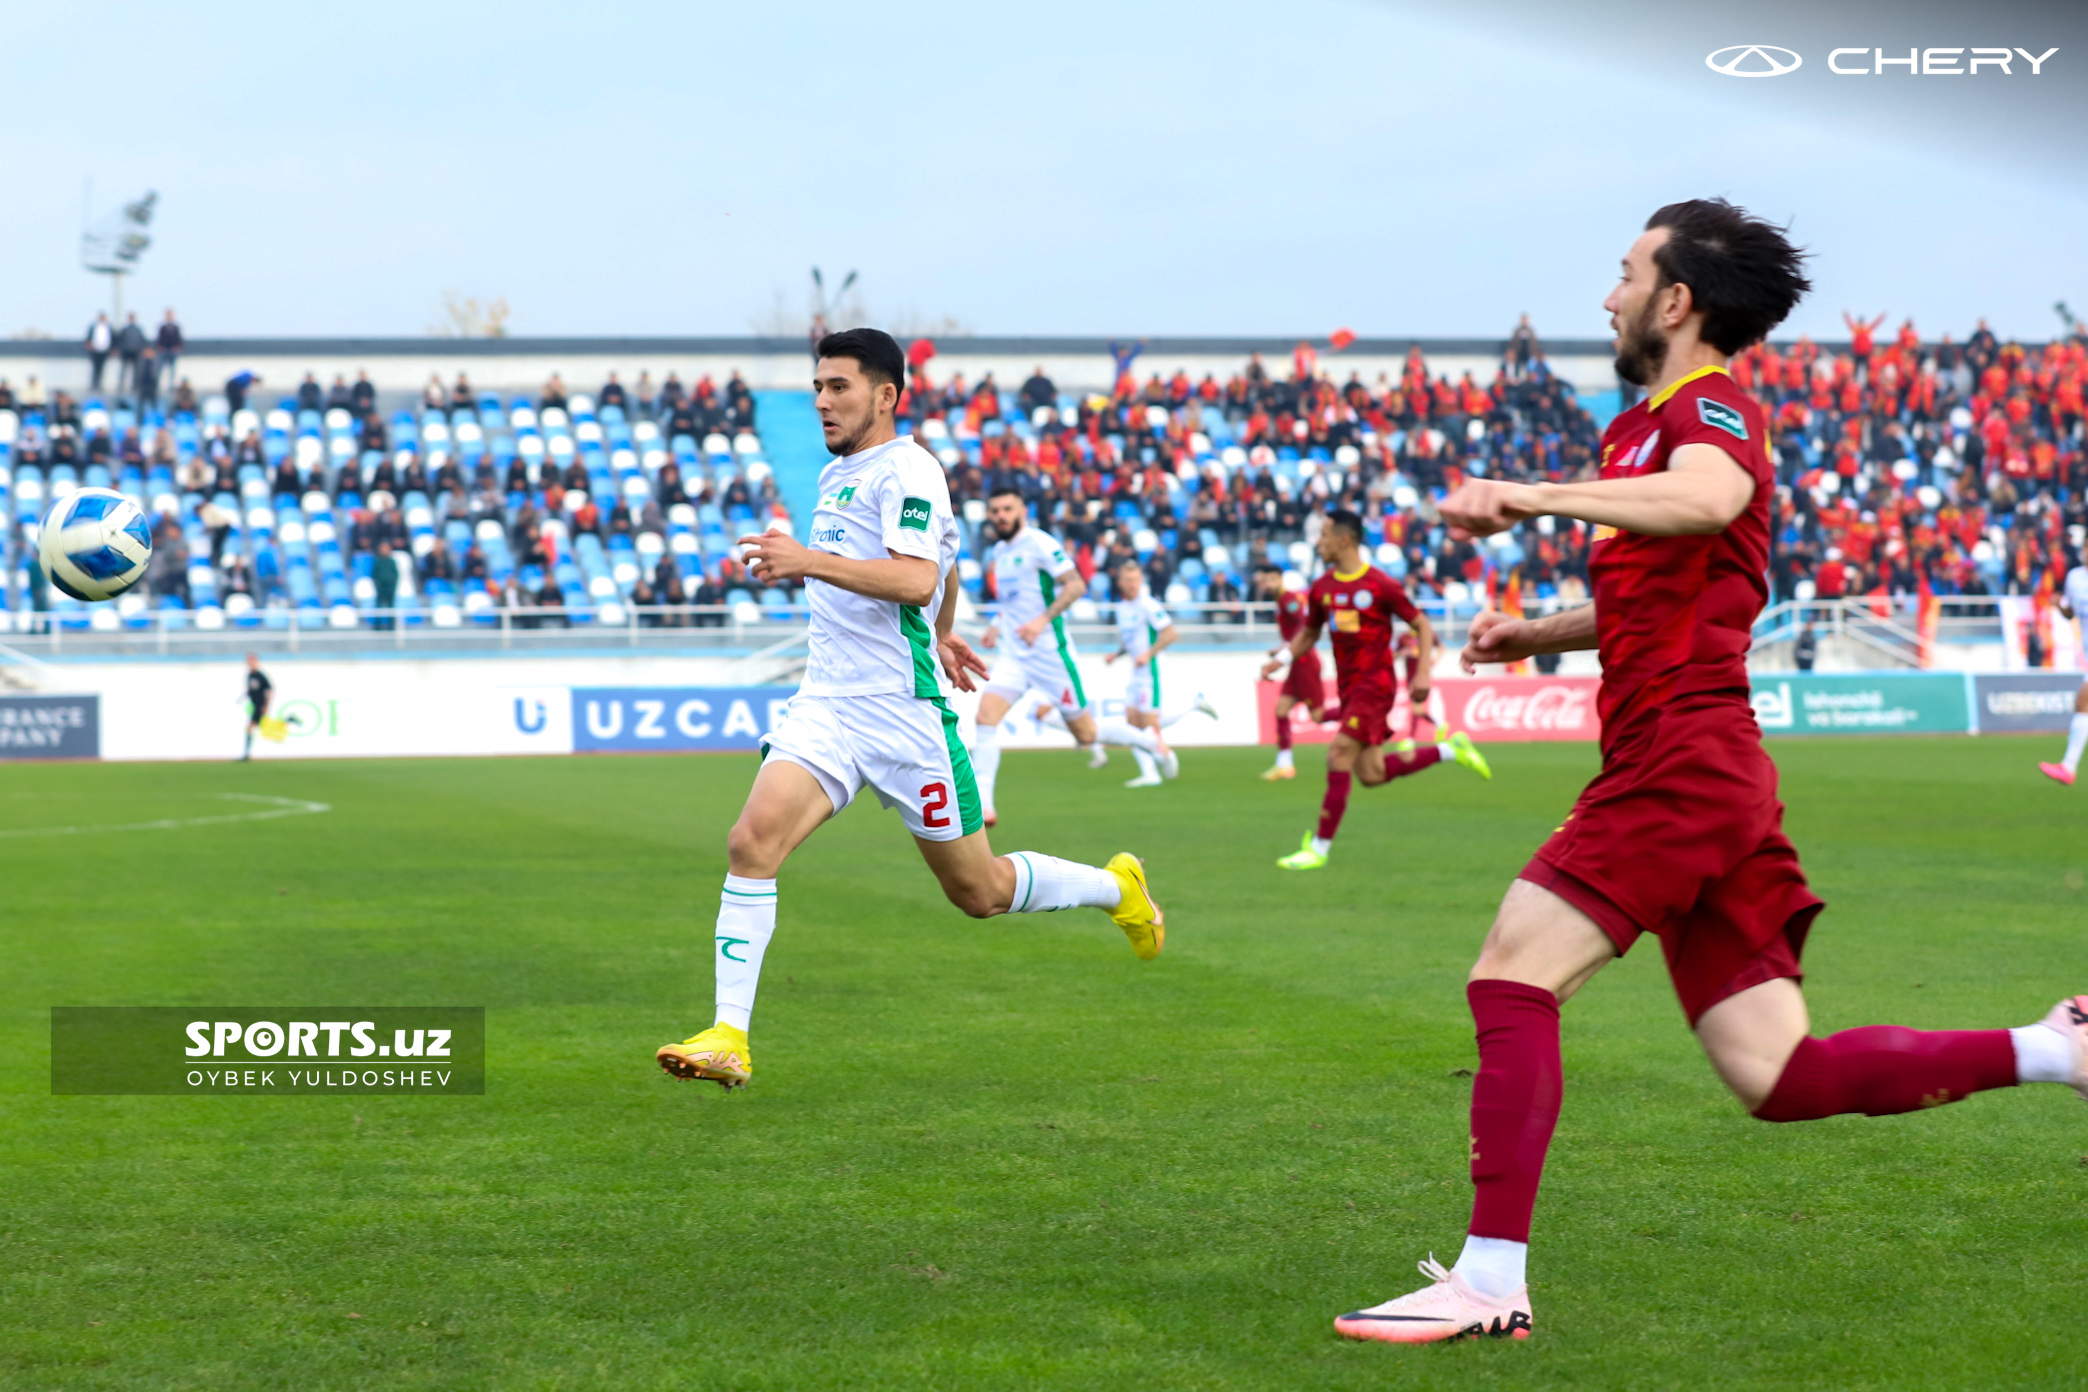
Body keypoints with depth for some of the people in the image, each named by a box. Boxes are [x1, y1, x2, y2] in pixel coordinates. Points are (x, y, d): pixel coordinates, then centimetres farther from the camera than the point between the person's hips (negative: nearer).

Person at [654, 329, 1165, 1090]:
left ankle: (1119, 888, 34)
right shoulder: (835, 476, 17)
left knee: (979, 891, 7)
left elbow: (917, 578, -26)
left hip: (902, 712, -7)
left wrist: (811, 561, -33)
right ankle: (729, 1039, -20)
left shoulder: (907, 470, -10)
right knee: (754, 840, -18)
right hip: (826, 704, 7)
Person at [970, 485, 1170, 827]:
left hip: (1050, 652, -7)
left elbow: (1075, 584, -19)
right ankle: (982, 805, -14)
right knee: (986, 715, -14)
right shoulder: (998, 551, 13)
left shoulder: (1038, 543, -12)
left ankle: (1154, 745, 26)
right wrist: (996, 627, 14)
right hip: (1014, 654, 7)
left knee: (1085, 732, 2)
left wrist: (1042, 620, -27)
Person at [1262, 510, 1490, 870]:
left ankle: (1319, 848, -8)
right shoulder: (1322, 587, 7)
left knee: (1339, 756, -15)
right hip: (1349, 686, 7)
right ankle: (1450, 749, 25)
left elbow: (1422, 626, -4)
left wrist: (1422, 674, -14)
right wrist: (1281, 659, 3)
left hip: (1375, 682, -7)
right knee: (1371, 775, 7)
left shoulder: (1381, 586, -11)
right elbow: (1308, 634, 20)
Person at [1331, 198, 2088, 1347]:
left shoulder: (1711, 408, -7)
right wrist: (1535, 635, 19)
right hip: (1693, 775, 10)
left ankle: (1491, 1281, -14)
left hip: (1684, 764, -10)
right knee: (1780, 1078, 5)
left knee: (1511, 979, -13)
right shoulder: (1650, 428, 24)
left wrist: (1524, 496, -32)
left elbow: (1708, 499, -32)